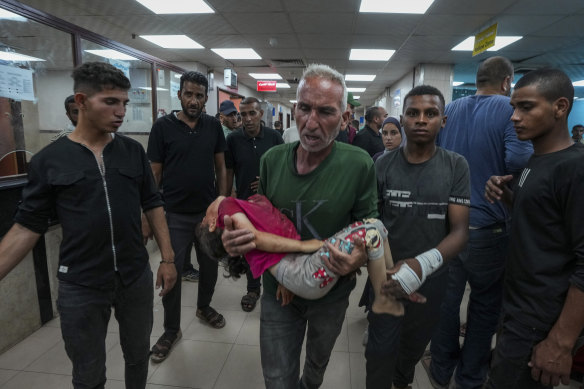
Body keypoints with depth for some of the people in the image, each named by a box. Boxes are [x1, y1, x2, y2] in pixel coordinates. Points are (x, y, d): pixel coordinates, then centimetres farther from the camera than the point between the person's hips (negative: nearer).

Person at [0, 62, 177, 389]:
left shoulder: (133, 151, -1)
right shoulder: (48, 161, -7)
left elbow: (153, 205, 3)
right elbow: (28, 227, -2)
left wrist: (168, 258, 0)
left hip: (136, 278, 2)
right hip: (80, 287, -1)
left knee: (138, 356, 21)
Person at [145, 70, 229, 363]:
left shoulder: (213, 126, 2)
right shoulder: (163, 126, -5)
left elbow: (220, 167, 8)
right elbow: (154, 174, -3)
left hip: (209, 212, 3)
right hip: (175, 215, -2)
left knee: (209, 265, 16)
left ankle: (204, 307, 43)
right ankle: (171, 330, 25)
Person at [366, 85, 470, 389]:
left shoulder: (456, 166, -10)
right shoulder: (383, 165, -9)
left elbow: (460, 230, -14)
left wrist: (425, 262, -32)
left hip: (432, 276, 2)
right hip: (387, 274, -1)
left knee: (415, 344, 25)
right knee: (380, 350, 7)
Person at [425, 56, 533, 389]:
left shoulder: (450, 110, 6)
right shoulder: (511, 110, -9)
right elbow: (517, 159, -24)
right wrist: (535, 149, -3)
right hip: (487, 226, -3)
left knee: (446, 296, 16)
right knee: (485, 302, 16)